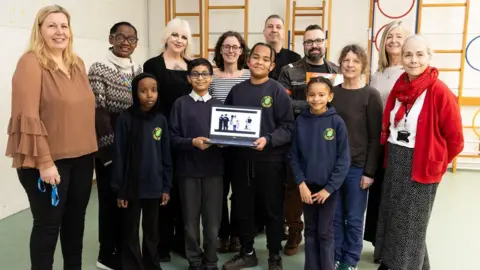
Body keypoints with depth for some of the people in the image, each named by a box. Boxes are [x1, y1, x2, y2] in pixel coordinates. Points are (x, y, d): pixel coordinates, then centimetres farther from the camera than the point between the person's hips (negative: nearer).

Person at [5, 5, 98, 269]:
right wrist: (44, 161, -19)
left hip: (81, 158, 7)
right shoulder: (31, 62, -10)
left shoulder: (77, 63, 11)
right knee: (48, 224, 5)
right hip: (48, 161, -7)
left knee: (76, 221, 17)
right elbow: (28, 117, -16)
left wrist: (90, 148, 11)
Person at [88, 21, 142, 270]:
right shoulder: (99, 69, -7)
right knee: (111, 199, 3)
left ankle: (124, 249, 27)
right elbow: (98, 112, -12)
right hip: (110, 146, -5)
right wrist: (111, 147, -17)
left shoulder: (138, 70, 10)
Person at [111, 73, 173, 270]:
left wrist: (166, 186, 4)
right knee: (131, 233, 9)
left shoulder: (161, 120, 1)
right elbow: (119, 156, -8)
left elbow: (166, 155, 5)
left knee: (152, 231, 17)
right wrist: (119, 189, -9)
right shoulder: (125, 119, -9)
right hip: (132, 187, -3)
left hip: (154, 187, 3)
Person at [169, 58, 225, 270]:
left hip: (214, 169, 1)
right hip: (188, 169, -1)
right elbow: (173, 138, -3)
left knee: (212, 219, 4)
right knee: (191, 219, 8)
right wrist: (192, 142, -18)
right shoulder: (181, 103, 3)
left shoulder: (218, 105, 10)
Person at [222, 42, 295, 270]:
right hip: (241, 159, 4)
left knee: (272, 210, 8)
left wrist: (268, 140, -23)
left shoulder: (278, 91, -4)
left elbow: (288, 127, -9)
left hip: (270, 160, -4)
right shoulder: (237, 90, 9)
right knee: (243, 209, 13)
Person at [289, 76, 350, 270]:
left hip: (328, 187, -2)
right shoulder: (301, 121, -3)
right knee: (310, 231, 13)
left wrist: (329, 188, -11)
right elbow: (294, 156, 0)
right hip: (307, 186, 3)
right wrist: (301, 183, -8)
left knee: (325, 232, 6)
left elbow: (343, 159, -9)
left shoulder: (337, 122, -9)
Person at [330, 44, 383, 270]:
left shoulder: (371, 95, -6)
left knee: (354, 218, 8)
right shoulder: (332, 92, 6)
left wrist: (369, 171, -10)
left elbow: (375, 137, -7)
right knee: (335, 216, 11)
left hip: (357, 167, -3)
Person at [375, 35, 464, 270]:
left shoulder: (440, 92, -16)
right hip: (394, 163, 6)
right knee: (390, 218, 16)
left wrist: (435, 162, -2)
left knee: (411, 224, 8)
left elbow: (454, 139, -11)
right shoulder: (399, 87, 4)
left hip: (421, 166, -6)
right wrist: (392, 156, 13)